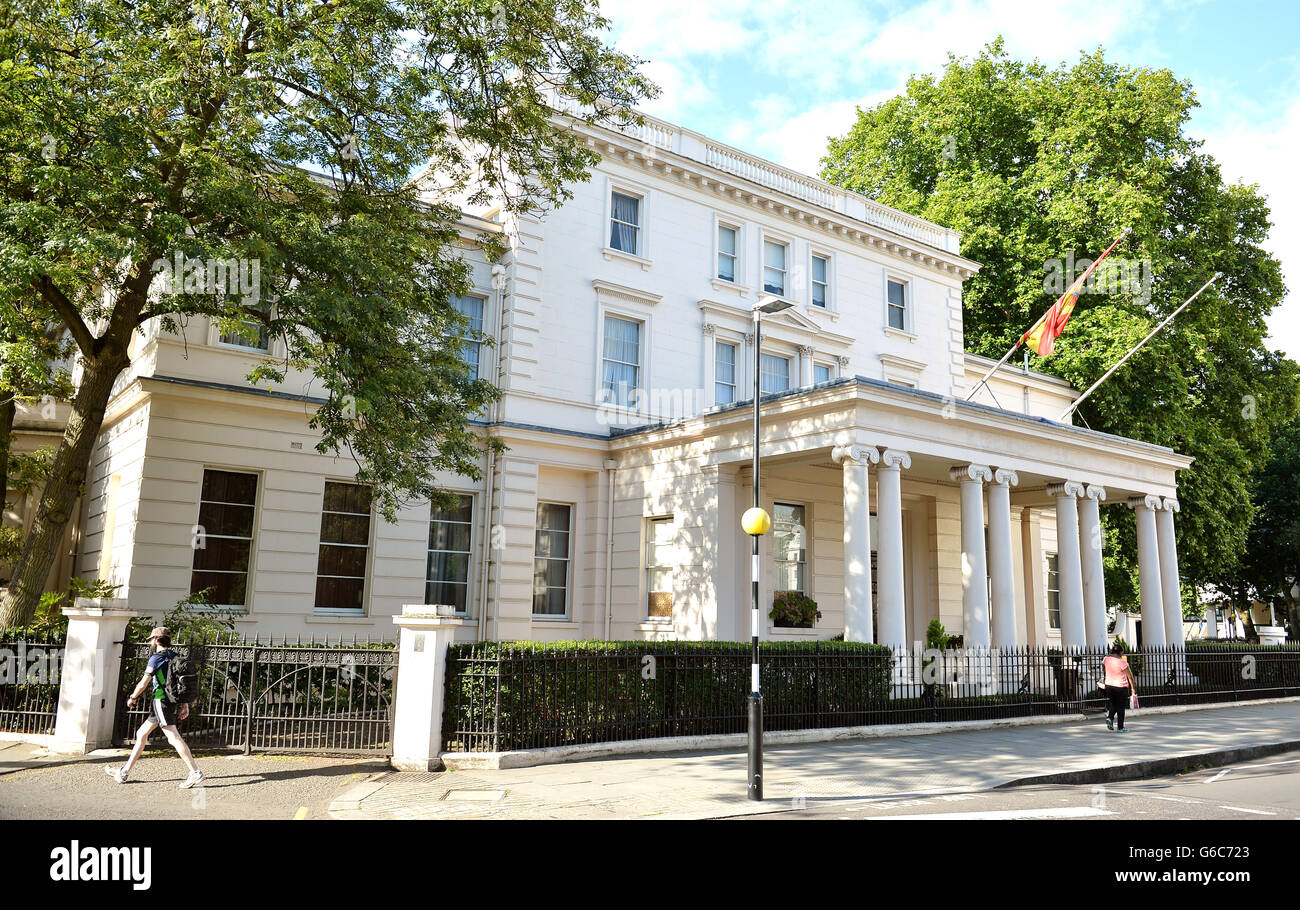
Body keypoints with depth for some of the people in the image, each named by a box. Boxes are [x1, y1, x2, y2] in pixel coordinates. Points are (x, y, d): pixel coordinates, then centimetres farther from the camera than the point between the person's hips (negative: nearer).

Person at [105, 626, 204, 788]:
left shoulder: (157, 658, -10)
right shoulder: (175, 657, 15)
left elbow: (143, 684, -10)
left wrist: (132, 698, 8)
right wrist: (185, 706, 16)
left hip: (161, 701, -9)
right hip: (172, 702, 9)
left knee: (174, 738, -13)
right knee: (141, 734, 19)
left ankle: (195, 773, -19)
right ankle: (124, 772, 27)